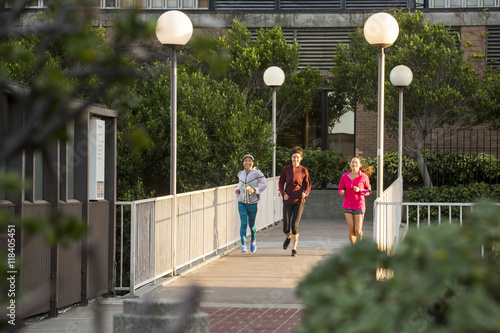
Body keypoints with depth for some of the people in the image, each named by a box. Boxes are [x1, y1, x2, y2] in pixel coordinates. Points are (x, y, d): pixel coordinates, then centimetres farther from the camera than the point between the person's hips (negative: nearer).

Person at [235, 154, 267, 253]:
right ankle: (243, 246, -18)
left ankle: (253, 240, 38)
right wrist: (238, 189, 5)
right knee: (244, 223, -12)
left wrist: (254, 190, -20)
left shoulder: (257, 173, -8)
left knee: (251, 225, 8)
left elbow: (264, 184, -7)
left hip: (252, 203, -2)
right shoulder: (241, 174, 7)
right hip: (242, 203, 2)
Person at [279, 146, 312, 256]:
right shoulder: (286, 169, 3)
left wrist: (305, 193, -13)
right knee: (286, 228, -3)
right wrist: (283, 194, -6)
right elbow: (281, 183, 11)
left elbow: (308, 185, 7)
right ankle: (288, 237, 33)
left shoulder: (304, 171, 0)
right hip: (288, 201, 1)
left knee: (295, 226, -11)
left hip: (299, 201, -1)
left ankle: (294, 249, 3)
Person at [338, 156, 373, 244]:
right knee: (351, 229, -7)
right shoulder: (345, 176, 0)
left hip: (359, 206, -1)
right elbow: (340, 189, 9)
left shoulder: (364, 177, -5)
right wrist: (342, 192, -15)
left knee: (357, 231, -4)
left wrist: (359, 190, -15)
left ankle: (360, 234, 33)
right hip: (347, 206, 2)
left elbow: (368, 191, 4)